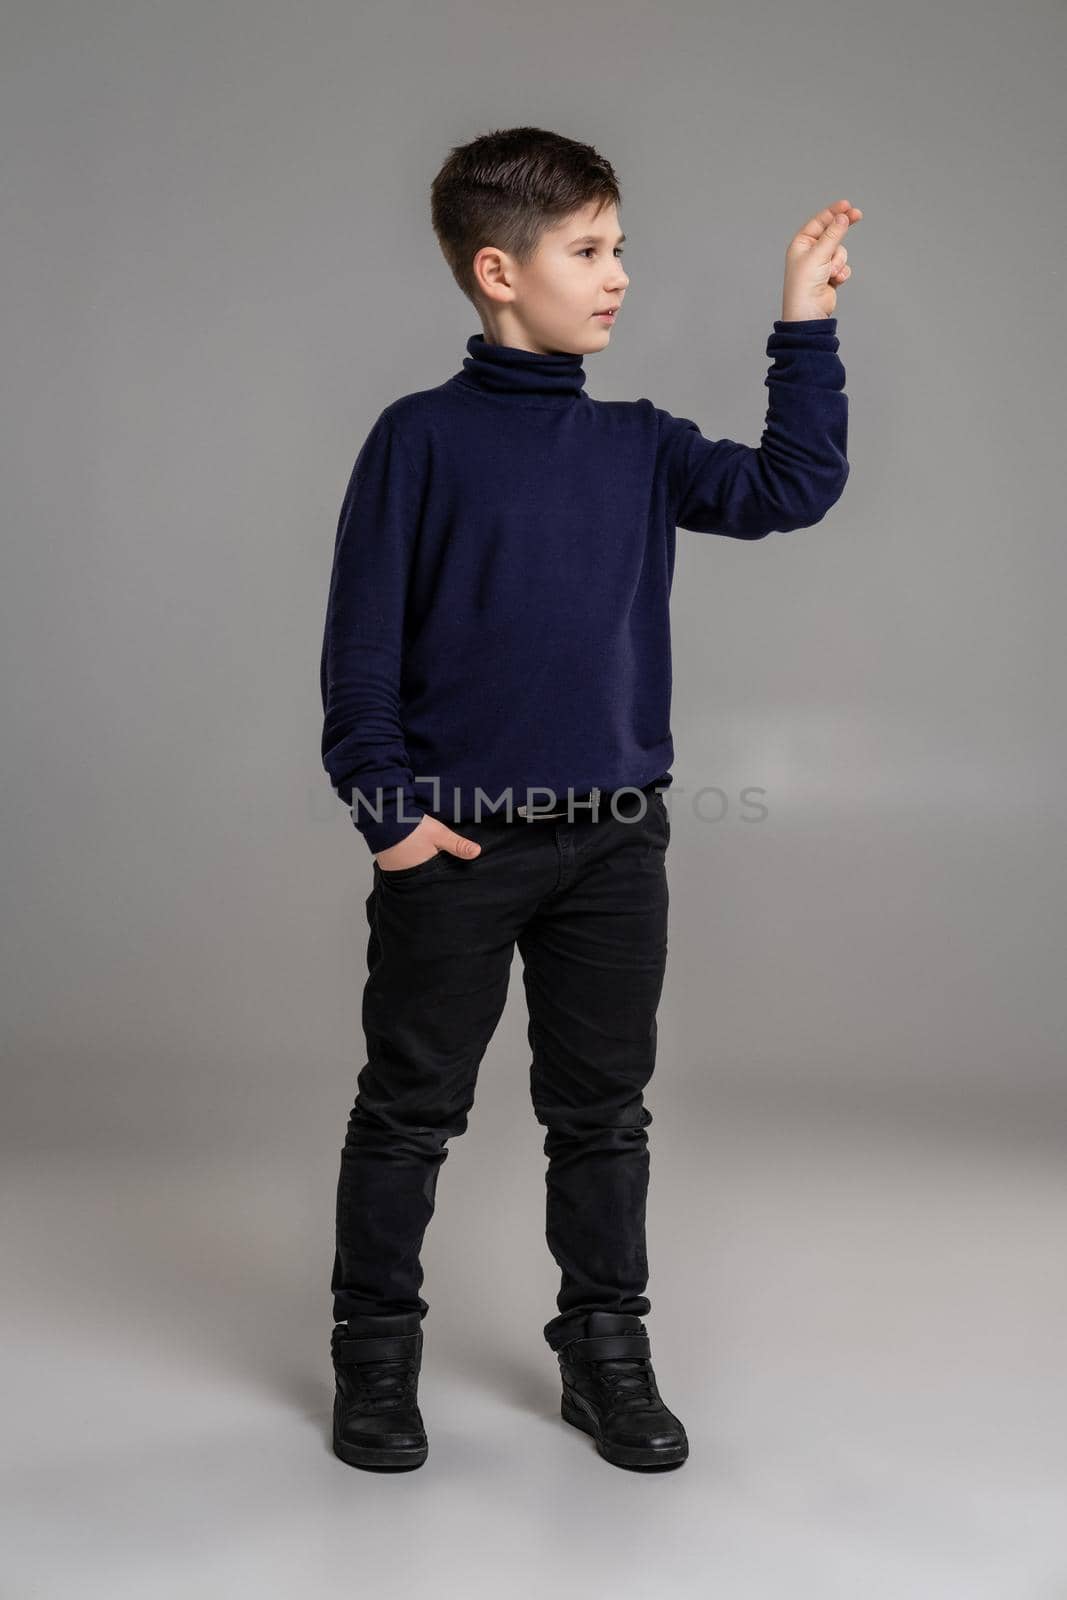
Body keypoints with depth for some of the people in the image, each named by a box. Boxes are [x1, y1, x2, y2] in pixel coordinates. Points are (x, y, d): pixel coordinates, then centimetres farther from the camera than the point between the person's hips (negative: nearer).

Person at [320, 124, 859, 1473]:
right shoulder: (423, 436, -5)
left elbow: (790, 490, -1)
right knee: (410, 1110, 8)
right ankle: (374, 1352, 24)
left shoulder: (638, 446, 7)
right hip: (457, 844, -4)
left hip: (615, 841, 4)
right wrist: (390, 810, -11)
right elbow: (362, 642, -6)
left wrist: (806, 329, -4)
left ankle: (606, 1349, 26)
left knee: (605, 1111, 12)